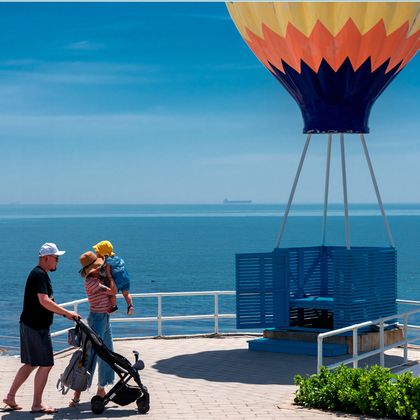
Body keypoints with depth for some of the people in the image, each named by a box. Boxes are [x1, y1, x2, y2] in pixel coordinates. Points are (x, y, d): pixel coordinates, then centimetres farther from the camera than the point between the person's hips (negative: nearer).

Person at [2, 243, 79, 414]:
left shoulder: (41, 274, 16)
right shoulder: (38, 275, -16)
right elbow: (44, 301, -27)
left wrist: (64, 313, 13)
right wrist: (67, 313, -24)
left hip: (36, 326, 10)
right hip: (35, 327, -10)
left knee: (31, 364, 16)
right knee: (45, 365, -4)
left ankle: (10, 397, 21)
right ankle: (37, 405, 2)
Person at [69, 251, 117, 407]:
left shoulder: (98, 277, 9)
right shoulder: (91, 281, -18)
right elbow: (113, 291, -19)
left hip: (105, 317, 10)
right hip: (97, 318, -10)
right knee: (91, 355, -12)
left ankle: (101, 389, 25)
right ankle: (77, 393, -12)